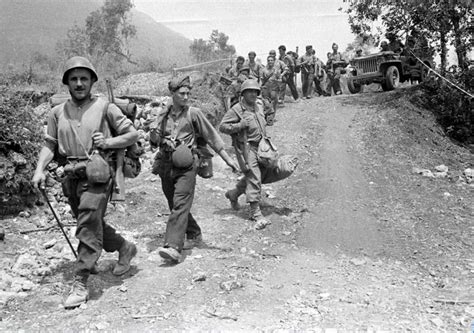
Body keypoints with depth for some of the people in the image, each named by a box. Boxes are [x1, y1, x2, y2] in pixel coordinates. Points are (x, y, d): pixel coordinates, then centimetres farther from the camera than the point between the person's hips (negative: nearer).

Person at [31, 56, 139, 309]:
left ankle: (80, 285, -6)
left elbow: (132, 134, 3)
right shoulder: (58, 112, 12)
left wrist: (108, 141, -12)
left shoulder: (105, 107, 1)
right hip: (72, 176, 5)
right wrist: (40, 169, -3)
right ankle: (125, 248, 39)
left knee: (88, 226, -12)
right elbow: (49, 144, 11)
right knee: (93, 224, 15)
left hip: (97, 174, -5)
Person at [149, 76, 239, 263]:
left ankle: (173, 247, -23)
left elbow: (212, 137, 3)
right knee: (175, 205, 13)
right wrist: (154, 135, -9)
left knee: (180, 205, -16)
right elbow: (153, 140, 16)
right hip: (165, 165, 5)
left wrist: (228, 159, 1)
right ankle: (194, 235, 32)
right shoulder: (164, 114, 12)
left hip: (186, 166, -5)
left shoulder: (194, 114, 1)